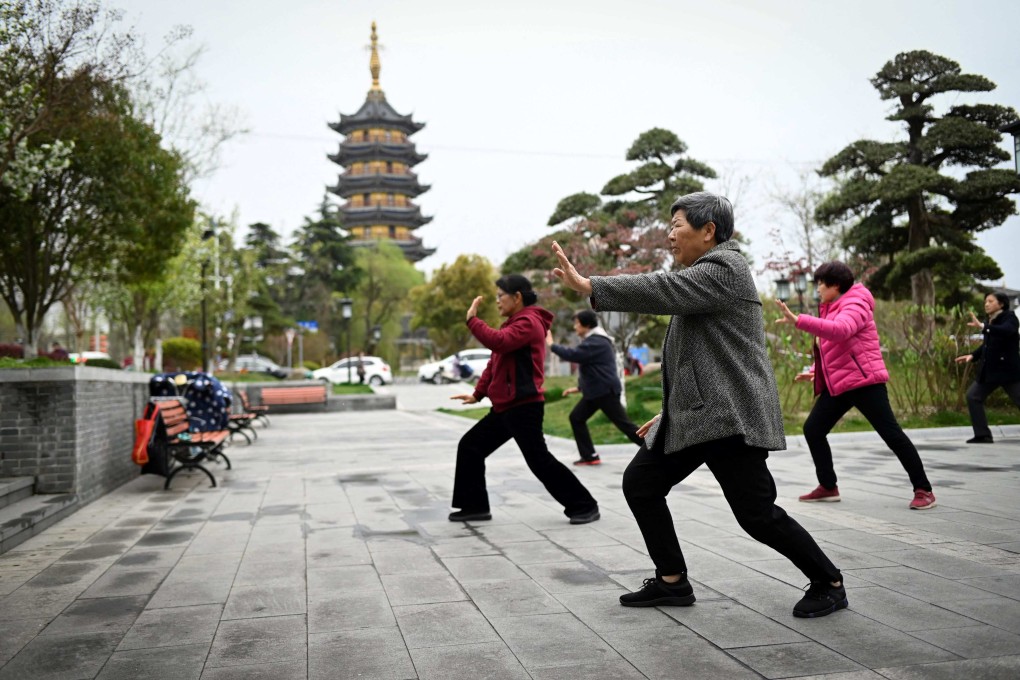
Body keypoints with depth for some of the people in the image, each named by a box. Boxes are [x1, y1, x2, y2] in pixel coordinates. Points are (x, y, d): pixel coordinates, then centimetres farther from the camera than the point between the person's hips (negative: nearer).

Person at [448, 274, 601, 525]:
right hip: (505, 406, 10)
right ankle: (475, 506, 15)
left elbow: (498, 342, -29)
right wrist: (478, 393, 15)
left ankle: (585, 506, 4)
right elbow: (495, 362, 21)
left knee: (540, 460, -8)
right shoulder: (514, 324, 20)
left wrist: (472, 319, -19)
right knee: (469, 447, 9)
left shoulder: (529, 322, -13)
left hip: (524, 406, -10)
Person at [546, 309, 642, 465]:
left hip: (606, 391, -11)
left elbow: (573, 355, -27)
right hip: (594, 391, 11)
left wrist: (552, 345, -15)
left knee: (623, 423, -8)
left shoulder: (596, 342, -17)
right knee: (576, 418, 8)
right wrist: (579, 387, 21)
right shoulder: (593, 340, 18)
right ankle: (590, 456, 8)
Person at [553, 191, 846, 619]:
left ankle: (829, 584, 14)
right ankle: (672, 581, 14)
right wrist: (671, 411, 23)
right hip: (694, 415, 10)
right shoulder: (704, 272, 21)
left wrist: (587, 286, -26)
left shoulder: (723, 268, -10)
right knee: (640, 482, 5)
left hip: (729, 417, -10)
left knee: (756, 513, -7)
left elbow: (663, 291, -25)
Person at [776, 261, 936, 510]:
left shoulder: (854, 305, -12)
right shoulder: (832, 308, 17)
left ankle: (923, 490, 3)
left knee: (892, 434, -6)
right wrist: (814, 371, 14)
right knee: (812, 429, 5)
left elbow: (839, 331, -34)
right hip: (837, 385, 10)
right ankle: (828, 487, 15)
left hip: (864, 382, -10)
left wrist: (797, 320, -40)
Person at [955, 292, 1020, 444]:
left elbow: (1007, 330, -33)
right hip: (990, 369, 8)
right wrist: (973, 356, 10)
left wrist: (982, 326, -40)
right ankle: (983, 435, 8)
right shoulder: (990, 321, 12)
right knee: (973, 396, 4)